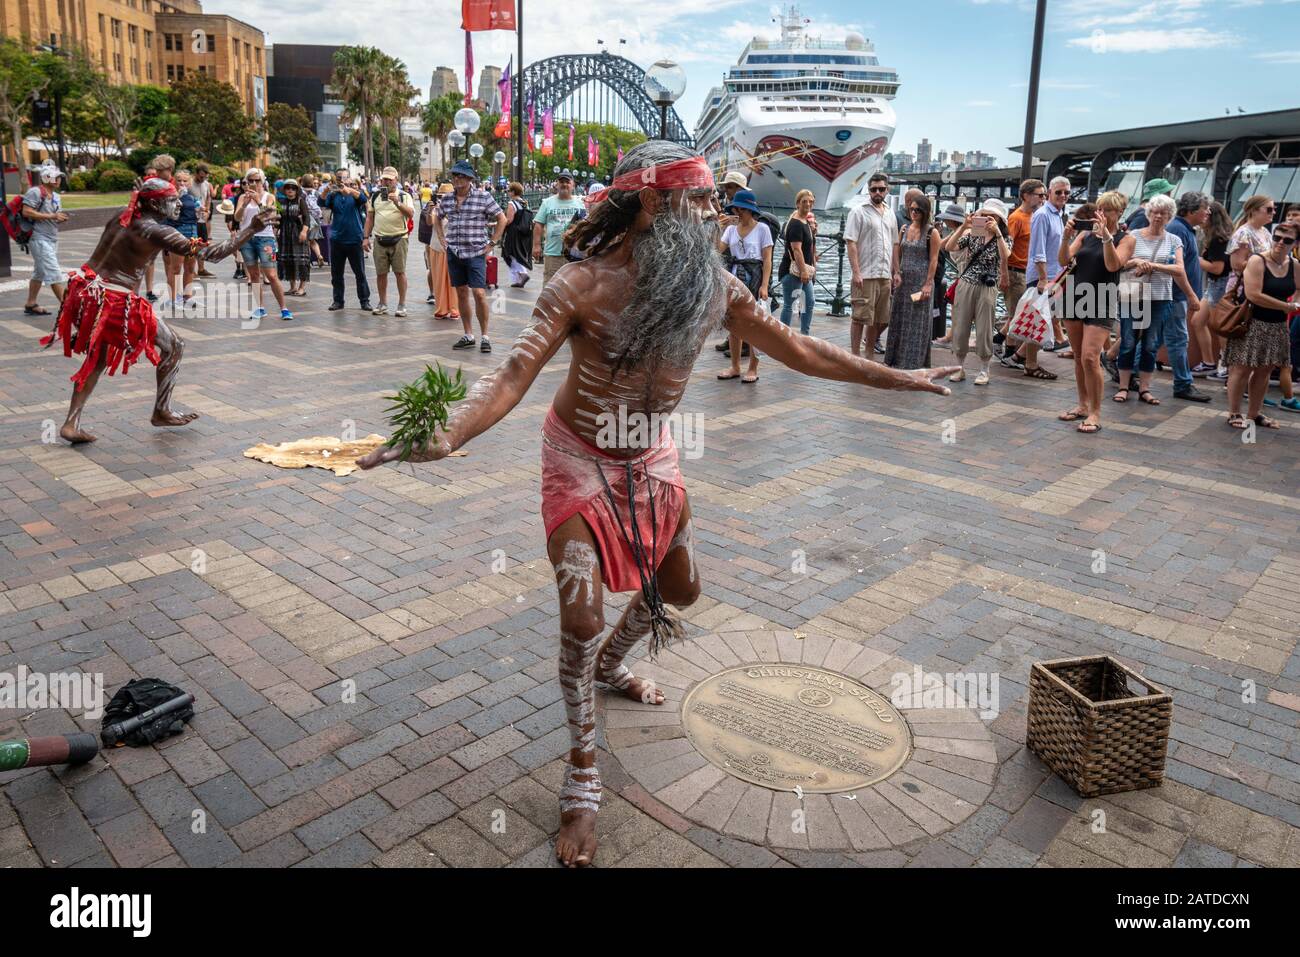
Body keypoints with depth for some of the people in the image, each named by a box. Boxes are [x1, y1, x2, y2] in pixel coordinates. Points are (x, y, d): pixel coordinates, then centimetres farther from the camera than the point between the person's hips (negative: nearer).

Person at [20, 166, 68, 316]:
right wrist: (52, 216, -20)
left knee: (39, 273, 14)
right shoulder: (35, 192, -11)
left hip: (52, 239, 9)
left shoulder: (56, 197, 15)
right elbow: (26, 212, -19)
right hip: (39, 238, -9)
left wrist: (62, 219, -3)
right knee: (54, 273, -11)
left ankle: (31, 305, 21)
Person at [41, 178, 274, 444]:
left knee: (98, 357, 23)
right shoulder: (156, 231, -14)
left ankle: (72, 424, 19)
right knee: (173, 347, 10)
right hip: (117, 302, -8)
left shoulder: (122, 217, 7)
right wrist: (251, 229, -17)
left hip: (88, 290, 8)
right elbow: (212, 253, -18)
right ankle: (162, 412, 21)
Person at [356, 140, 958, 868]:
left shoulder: (713, 284, -11)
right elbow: (516, 375, -31)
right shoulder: (584, 286, -26)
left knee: (682, 588, 17)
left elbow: (796, 349, -3)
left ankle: (611, 665, 49)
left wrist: (898, 378, 0)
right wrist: (448, 438, -50)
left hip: (653, 456, 6)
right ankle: (584, 774, 12)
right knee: (582, 620, -10)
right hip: (581, 460, -5)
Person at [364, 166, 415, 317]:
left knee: (400, 272, -2)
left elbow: (410, 214, -13)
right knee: (380, 273, 6)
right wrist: (366, 237, 9)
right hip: (380, 239, 3)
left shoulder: (404, 196, 2)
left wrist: (397, 202, -25)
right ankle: (382, 304, 17)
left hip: (399, 238, -3)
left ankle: (402, 305, 5)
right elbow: (370, 217, 15)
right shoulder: (375, 196, 12)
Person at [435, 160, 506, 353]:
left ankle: (485, 336, -1)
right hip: (454, 252, 5)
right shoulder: (447, 199, 9)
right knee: (461, 293, 8)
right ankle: (468, 335, 17)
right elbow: (438, 219, 27)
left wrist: (491, 243, -4)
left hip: (476, 252, -5)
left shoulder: (483, 197, -4)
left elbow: (501, 219, 0)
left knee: (479, 293, -12)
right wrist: (443, 239, 15)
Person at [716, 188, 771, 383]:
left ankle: (753, 369, 6)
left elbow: (767, 260, -6)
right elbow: (718, 250, -1)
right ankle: (735, 367, 17)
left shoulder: (761, 228, -2)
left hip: (753, 277, -5)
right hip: (734, 276, 5)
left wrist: (764, 285, -14)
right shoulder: (731, 228, 9)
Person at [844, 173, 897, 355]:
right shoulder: (858, 212, -3)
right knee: (860, 317, -4)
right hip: (865, 275, -6)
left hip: (885, 276, 6)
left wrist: (895, 272, 13)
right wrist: (856, 272, -17)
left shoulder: (890, 214, 16)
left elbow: (894, 245, 20)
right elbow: (851, 243, -9)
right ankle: (855, 356, 2)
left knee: (880, 319, 10)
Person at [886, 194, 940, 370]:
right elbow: (897, 253, 10)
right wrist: (897, 273, -5)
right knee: (898, 319, 9)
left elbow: (933, 260, -10)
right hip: (903, 280, 5)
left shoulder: (932, 233, -7)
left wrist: (928, 284, -17)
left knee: (917, 322, 0)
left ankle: (914, 362, 7)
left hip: (921, 281, -5)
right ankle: (896, 359, 19)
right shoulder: (904, 229, 9)